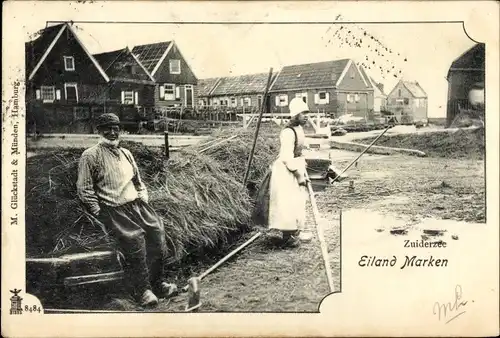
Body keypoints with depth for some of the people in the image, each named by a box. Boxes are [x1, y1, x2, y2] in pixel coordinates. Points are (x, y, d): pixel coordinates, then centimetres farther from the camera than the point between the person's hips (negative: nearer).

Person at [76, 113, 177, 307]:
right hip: (113, 209, -6)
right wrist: (100, 214, -10)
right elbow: (84, 190, -3)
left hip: (136, 204, 6)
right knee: (135, 239, -24)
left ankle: (158, 283, 0)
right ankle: (142, 289, -9)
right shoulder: (90, 156, 1)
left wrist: (143, 201, 13)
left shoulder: (125, 154, 21)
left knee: (156, 230, -13)